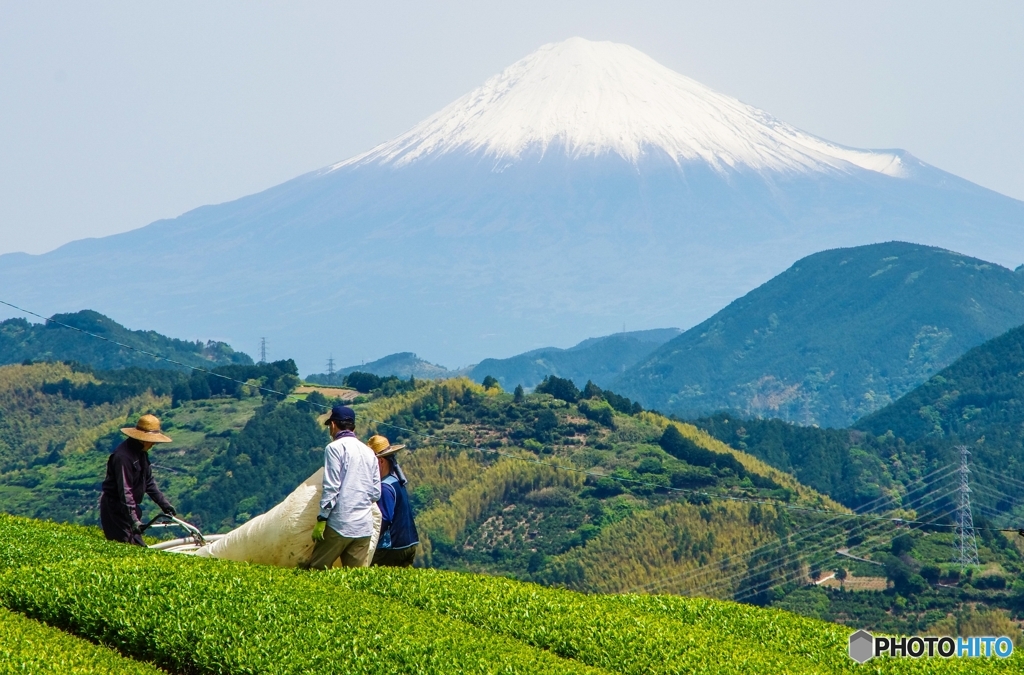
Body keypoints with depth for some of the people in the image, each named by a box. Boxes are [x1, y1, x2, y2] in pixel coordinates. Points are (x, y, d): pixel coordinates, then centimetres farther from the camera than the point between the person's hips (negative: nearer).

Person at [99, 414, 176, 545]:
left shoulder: (142, 453, 7)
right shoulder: (123, 456, -24)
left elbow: (149, 482, 16)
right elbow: (124, 491, -28)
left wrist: (164, 504, 11)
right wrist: (134, 520, -31)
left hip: (130, 506, 10)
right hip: (114, 508, -10)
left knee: (138, 546, 7)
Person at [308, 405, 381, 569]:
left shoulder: (335, 448, -4)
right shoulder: (369, 452, 14)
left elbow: (331, 488, -11)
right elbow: (376, 493, 14)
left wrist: (321, 520, -9)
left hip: (340, 524, -6)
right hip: (365, 526, 6)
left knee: (316, 570, 0)